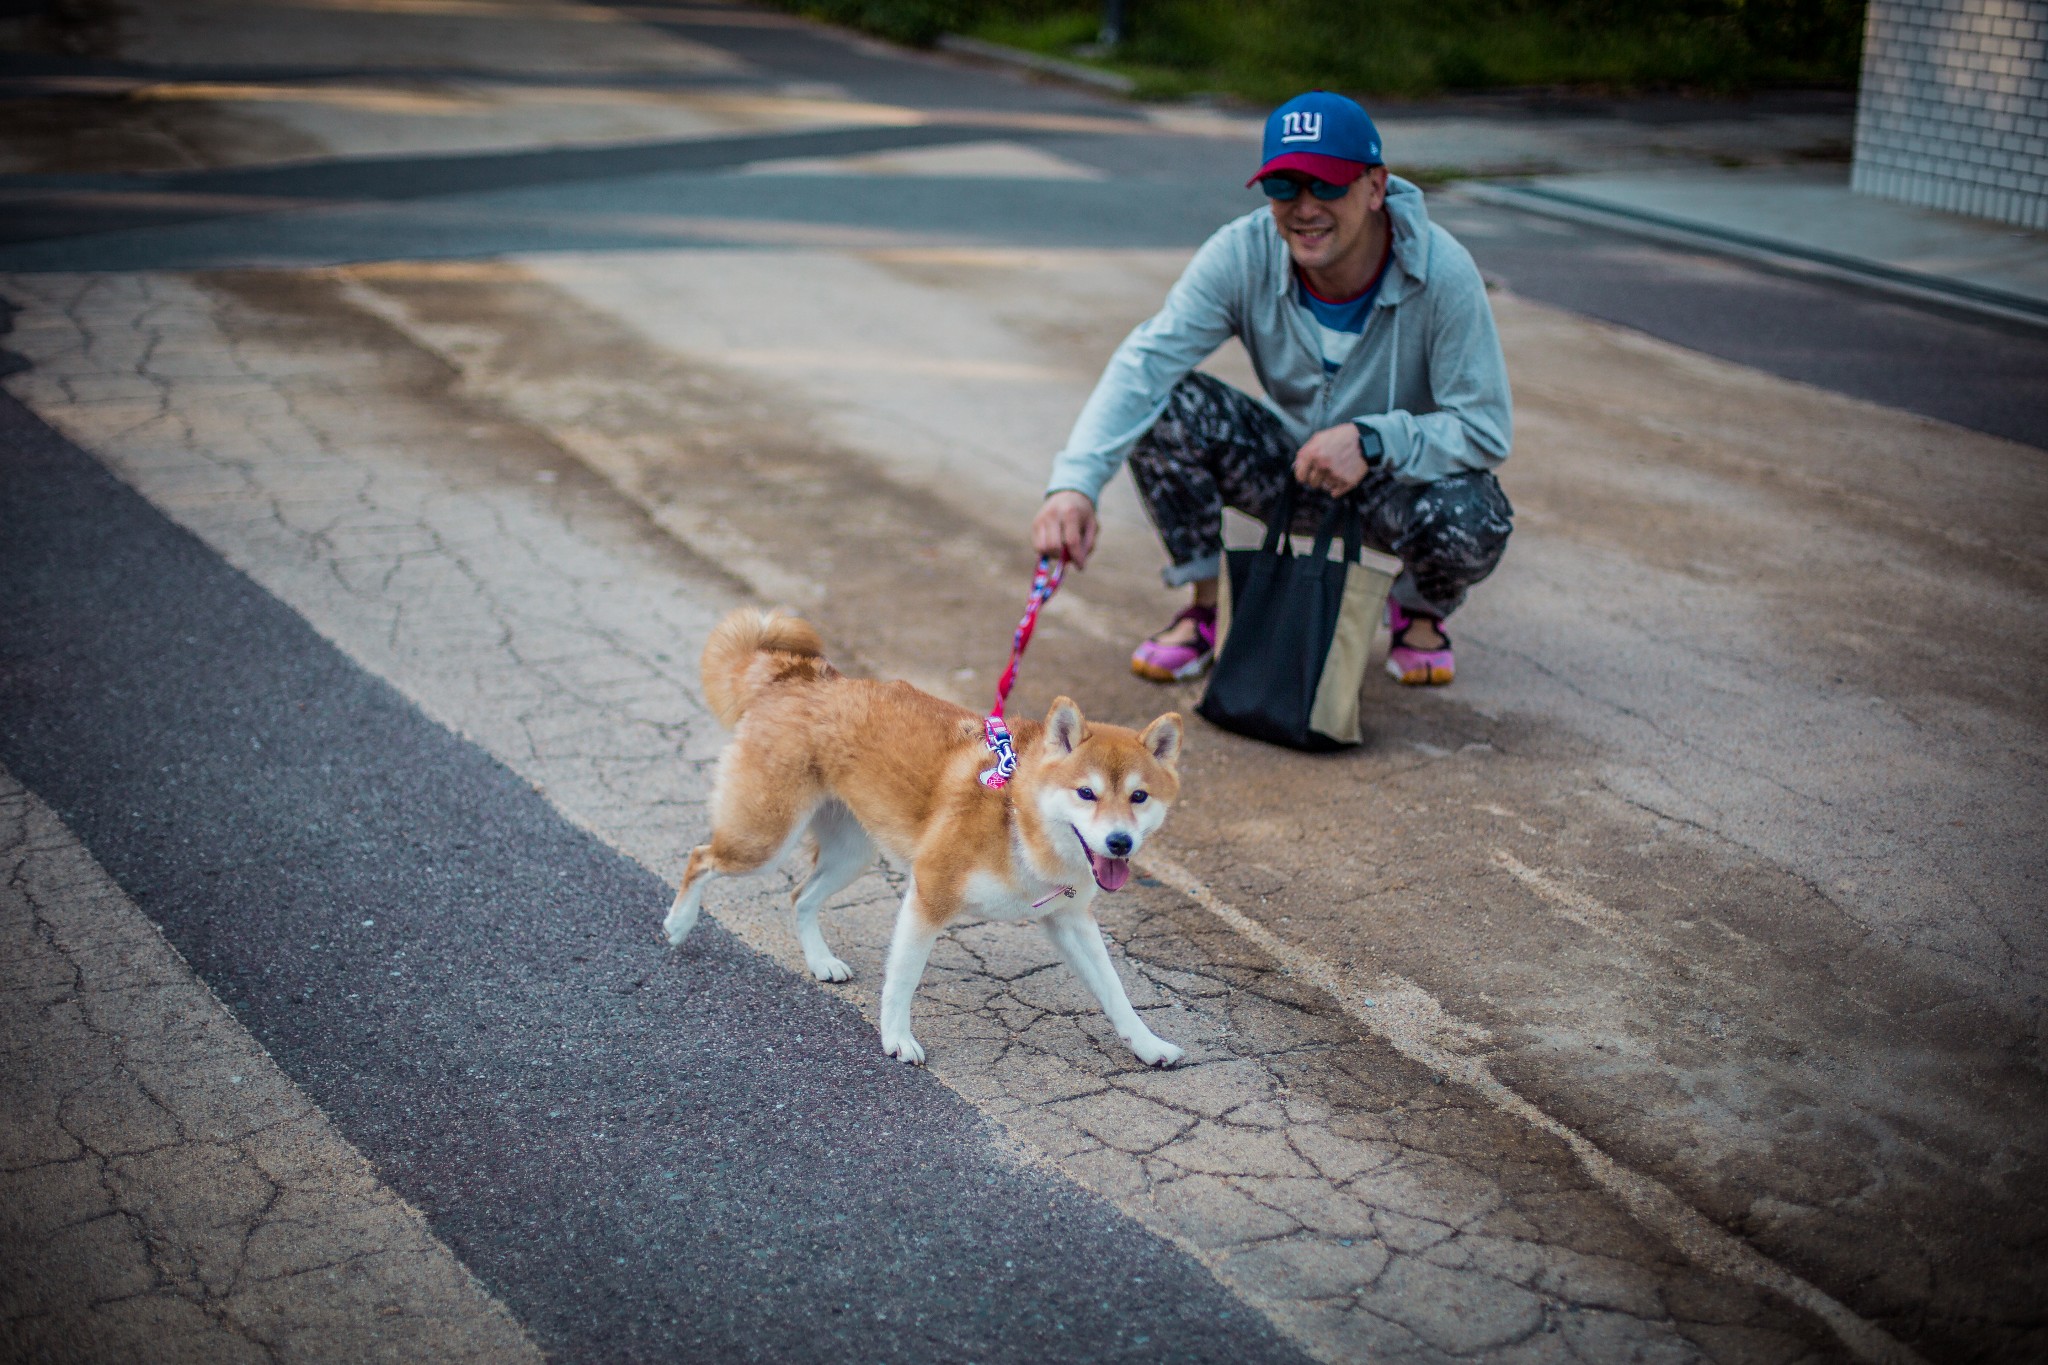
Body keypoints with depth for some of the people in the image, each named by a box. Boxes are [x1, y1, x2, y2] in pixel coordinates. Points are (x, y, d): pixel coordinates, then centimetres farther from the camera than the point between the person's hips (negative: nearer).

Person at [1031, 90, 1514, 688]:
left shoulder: (1443, 272, -26)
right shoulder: (1243, 253, -21)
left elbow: (1487, 431, -22)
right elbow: (1145, 361, -30)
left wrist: (1371, 440, -38)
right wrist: (1075, 482, -46)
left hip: (1404, 475, -2)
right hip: (1292, 463, 2)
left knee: (1472, 521, -35)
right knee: (1165, 405, -22)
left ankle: (1418, 610, 5)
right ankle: (1203, 606, -1)